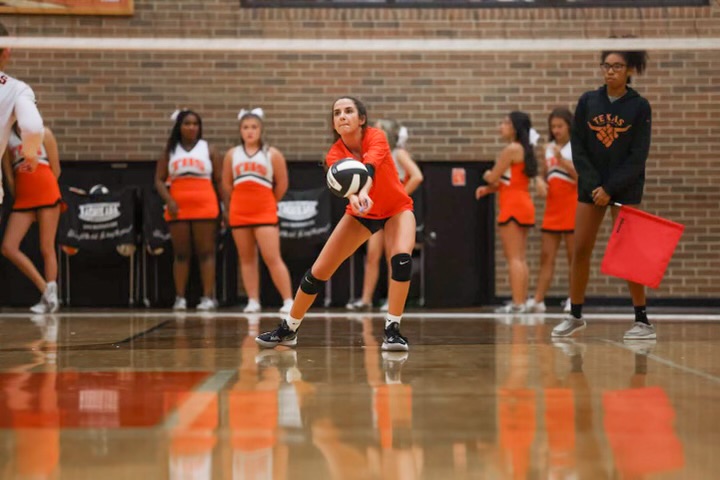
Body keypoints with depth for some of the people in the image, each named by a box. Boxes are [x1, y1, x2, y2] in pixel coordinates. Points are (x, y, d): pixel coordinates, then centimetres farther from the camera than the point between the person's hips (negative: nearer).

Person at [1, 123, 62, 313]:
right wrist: (18, 196, 7)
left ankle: (50, 297, 1)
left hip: (47, 195, -3)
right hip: (23, 198, 3)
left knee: (47, 249, -4)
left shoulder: (44, 133, 5)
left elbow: (55, 170, 7)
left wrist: (43, 190, 10)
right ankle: (45, 289, 0)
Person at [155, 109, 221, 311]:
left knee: (206, 252, -3)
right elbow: (159, 180, 6)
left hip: (204, 206, -1)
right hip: (178, 207, 1)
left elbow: (219, 180, 7)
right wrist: (168, 200, -10)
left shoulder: (208, 149, 8)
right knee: (181, 253, 3)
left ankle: (208, 297, -4)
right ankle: (180, 298, 5)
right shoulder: (170, 151, 10)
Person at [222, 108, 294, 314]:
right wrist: (231, 209, 13)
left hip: (265, 213, -3)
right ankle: (253, 301, 9)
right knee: (247, 259, 5)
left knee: (273, 258, -10)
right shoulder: (232, 154, 9)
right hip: (239, 213, 3)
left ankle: (288, 300, -9)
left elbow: (282, 184, 5)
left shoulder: (272, 154, 2)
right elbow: (226, 185, 13)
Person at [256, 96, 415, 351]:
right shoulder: (335, 154, -20)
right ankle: (288, 329, 16)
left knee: (401, 258, -31)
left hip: (396, 209, -2)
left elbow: (370, 168, -47)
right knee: (319, 270, -3)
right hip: (360, 214, 2)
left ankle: (392, 330, -19)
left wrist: (364, 193, -69)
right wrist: (353, 197, -65)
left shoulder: (376, 137, -26)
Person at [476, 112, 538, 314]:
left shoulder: (511, 149, -12)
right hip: (523, 204, 9)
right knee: (520, 259, 10)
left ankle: (517, 303, -13)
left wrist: (487, 175, 12)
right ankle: (521, 301, 11)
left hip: (513, 206, -9)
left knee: (513, 258, -10)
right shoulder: (524, 149, 16)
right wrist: (488, 188, 7)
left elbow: (493, 177, -11)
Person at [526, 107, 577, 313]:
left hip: (572, 208, -5)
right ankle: (538, 300, 0)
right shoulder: (548, 148, 13)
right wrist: (540, 181, -3)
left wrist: (562, 161, -23)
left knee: (574, 257, -1)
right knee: (546, 256, 2)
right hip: (552, 208, 5)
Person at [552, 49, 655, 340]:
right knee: (580, 250, 2)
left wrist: (610, 188, -14)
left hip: (625, 187, -3)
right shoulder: (587, 102, 2)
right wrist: (592, 184, -9)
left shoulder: (639, 107, -5)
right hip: (590, 185, 3)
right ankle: (575, 316, 13)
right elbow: (578, 147, 2)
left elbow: (638, 156, -8)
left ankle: (642, 321, 2)